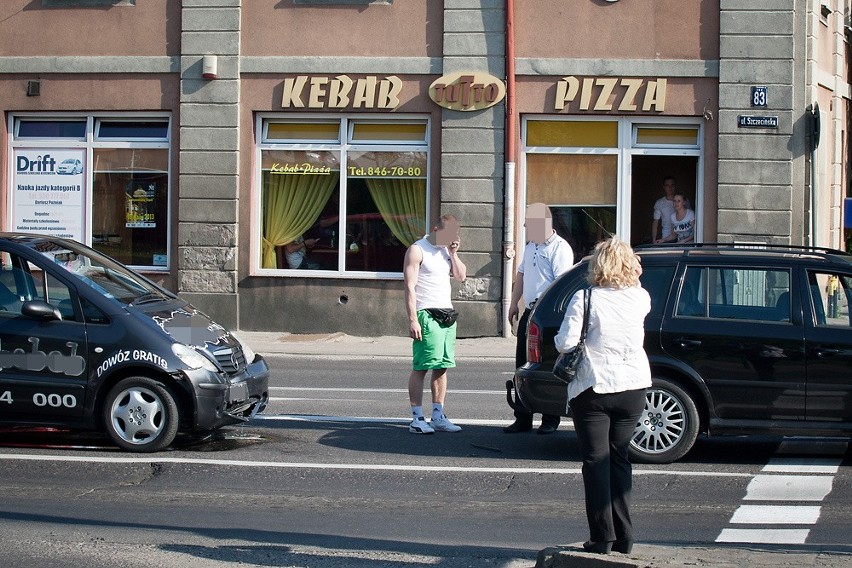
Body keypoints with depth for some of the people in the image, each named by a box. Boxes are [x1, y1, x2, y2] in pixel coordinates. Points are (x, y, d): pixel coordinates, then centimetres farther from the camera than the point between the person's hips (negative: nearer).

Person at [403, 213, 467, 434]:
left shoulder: (446, 250, 18)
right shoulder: (417, 250, -5)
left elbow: (461, 276, 15)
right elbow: (410, 287, -11)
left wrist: (453, 254, 3)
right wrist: (412, 319, -18)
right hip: (426, 315, -8)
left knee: (442, 367, 7)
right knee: (420, 367, -8)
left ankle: (438, 417, 12)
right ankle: (417, 418, -7)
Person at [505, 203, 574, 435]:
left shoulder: (560, 248, -12)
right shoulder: (530, 247, 16)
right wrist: (514, 303, 21)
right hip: (529, 312, 8)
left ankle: (550, 420, 5)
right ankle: (522, 418, 15)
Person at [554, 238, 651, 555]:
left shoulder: (585, 299, -14)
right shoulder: (640, 298, -1)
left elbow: (565, 343, -16)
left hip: (593, 389, -4)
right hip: (634, 386, 4)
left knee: (596, 462, 3)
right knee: (619, 458, 14)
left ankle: (603, 537, -2)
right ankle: (623, 538, 12)